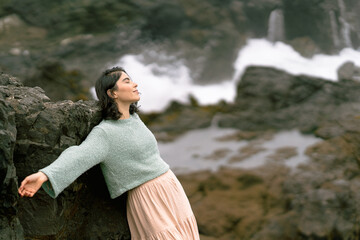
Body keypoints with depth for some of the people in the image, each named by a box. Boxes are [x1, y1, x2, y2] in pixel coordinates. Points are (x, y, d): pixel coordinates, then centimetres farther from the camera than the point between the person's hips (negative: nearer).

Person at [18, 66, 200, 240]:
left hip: (170, 189, 8)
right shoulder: (104, 132, -13)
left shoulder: (133, 118, 10)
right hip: (149, 200, -7)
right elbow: (77, 156, -29)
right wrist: (42, 176, -43)